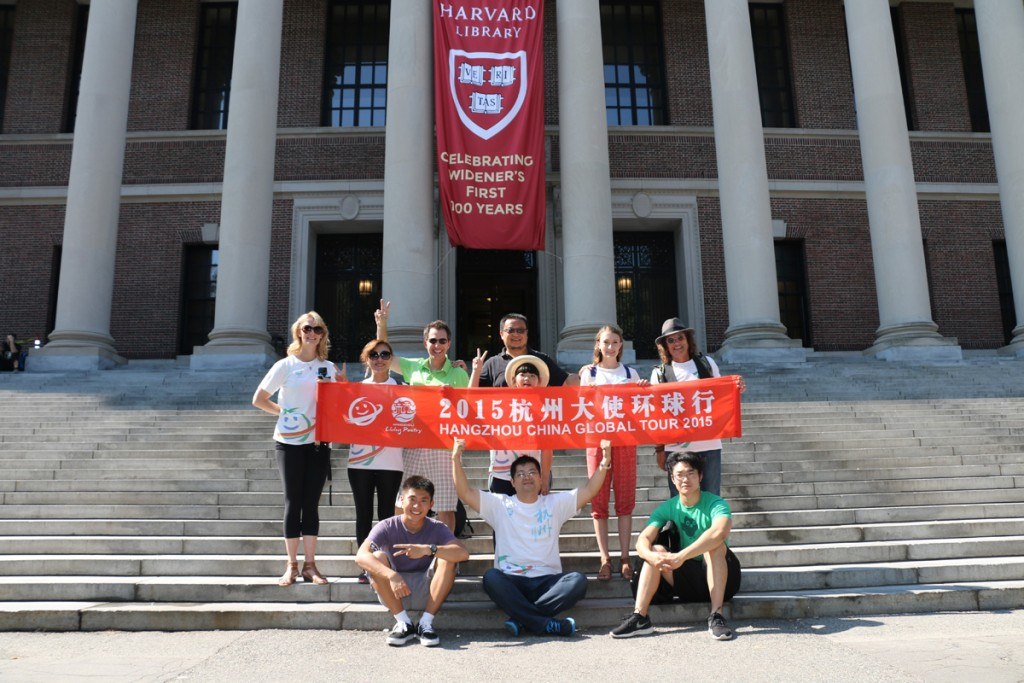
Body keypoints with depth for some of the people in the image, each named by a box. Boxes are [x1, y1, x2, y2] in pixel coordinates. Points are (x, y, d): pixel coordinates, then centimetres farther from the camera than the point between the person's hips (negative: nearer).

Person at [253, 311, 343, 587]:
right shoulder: (286, 365, 1)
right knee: (293, 502, 1)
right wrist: (283, 412, -3)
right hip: (289, 442, -2)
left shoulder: (329, 368, 10)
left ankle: (310, 566, 9)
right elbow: (258, 399, 3)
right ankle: (292, 566, 8)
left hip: (318, 442, 2)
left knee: (311, 503, 4)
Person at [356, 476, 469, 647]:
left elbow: (463, 553, -28)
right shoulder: (387, 527, -13)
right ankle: (403, 623, -18)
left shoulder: (436, 528, -10)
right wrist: (392, 575, -46)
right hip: (393, 593, 0)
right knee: (377, 557, -26)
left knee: (447, 558, -24)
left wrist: (428, 549, -42)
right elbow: (361, 556, -30)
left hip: (426, 593, 0)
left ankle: (426, 622, -18)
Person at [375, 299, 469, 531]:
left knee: (445, 508, 2)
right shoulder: (414, 367, 10)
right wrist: (382, 325, 8)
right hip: (414, 445, 3)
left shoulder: (458, 374, 2)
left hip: (444, 447, -3)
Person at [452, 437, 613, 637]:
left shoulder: (555, 503, 15)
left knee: (578, 580, -28)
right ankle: (547, 624, -31)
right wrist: (456, 459, -10)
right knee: (491, 577, -33)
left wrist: (604, 463, -5)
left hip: (547, 581, 1)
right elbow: (466, 493, 1)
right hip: (510, 582, -1)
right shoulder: (500, 505, 11)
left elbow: (588, 491, 8)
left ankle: (522, 618, -27)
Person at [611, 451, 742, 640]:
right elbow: (643, 540, -14)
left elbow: (719, 532, -36)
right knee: (657, 550, -18)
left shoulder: (716, 504, -13)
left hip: (722, 576, -4)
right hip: (687, 578, 4)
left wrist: (680, 557, -43)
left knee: (715, 545, -30)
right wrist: (652, 556, -38)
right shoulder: (667, 508, -1)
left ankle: (716, 616, -34)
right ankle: (640, 617, -27)